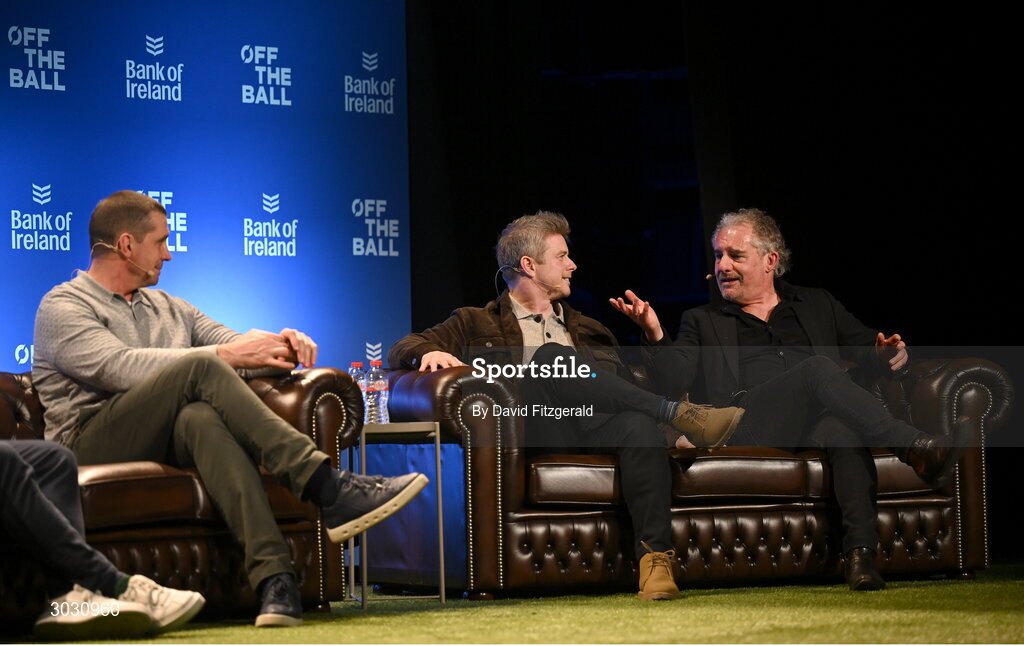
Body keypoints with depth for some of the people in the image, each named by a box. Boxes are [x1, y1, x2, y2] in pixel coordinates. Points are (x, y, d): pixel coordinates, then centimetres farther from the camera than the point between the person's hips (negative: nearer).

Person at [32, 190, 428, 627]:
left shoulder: (167, 308, 28)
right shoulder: (63, 307, 5)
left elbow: (241, 348, 19)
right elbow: (119, 367, -14)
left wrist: (281, 345, -6)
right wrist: (222, 356, -19)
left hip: (169, 443, 5)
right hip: (93, 443, -5)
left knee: (201, 417, -35)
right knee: (199, 369, -30)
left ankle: (272, 575, -53)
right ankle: (327, 490, -38)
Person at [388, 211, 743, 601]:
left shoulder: (590, 333, 35)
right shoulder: (477, 326, 25)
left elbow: (630, 390, 26)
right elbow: (401, 351, 14)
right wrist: (428, 352, -11)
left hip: (596, 430, 3)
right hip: (531, 433, -3)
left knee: (639, 424, -34)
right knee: (550, 357, -32)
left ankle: (655, 557, -40)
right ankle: (679, 415, -32)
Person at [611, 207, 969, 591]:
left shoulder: (817, 306, 28)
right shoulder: (702, 321, 24)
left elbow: (870, 350, 22)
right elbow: (676, 380, 8)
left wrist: (891, 354, -2)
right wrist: (655, 335, -10)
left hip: (816, 423, 2)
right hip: (746, 425, -2)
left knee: (842, 426, -37)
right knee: (817, 368, -30)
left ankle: (860, 553, -48)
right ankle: (916, 451, -40)